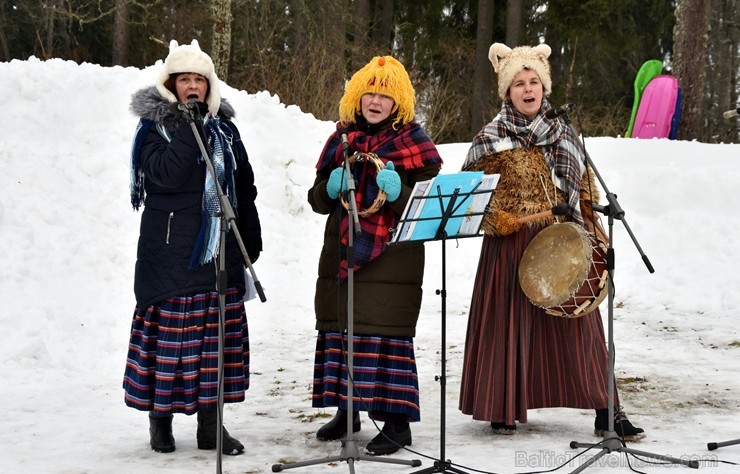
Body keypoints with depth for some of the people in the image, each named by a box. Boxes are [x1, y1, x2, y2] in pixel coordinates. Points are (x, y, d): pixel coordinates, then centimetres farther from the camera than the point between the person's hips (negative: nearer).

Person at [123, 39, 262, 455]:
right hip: (171, 249, -4)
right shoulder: (155, 126, -1)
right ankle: (161, 418, 11)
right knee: (170, 328, -2)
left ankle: (210, 423, 12)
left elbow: (244, 187, 16)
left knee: (218, 330, 5)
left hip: (219, 248, 4)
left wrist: (252, 239, 13)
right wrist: (188, 129, -20)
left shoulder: (224, 128, 12)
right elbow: (164, 176, -18)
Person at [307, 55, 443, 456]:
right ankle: (346, 409, 24)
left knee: (386, 334, -9)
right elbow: (318, 199, 15)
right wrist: (332, 187, -7)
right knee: (339, 329, 9)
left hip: (391, 256, -5)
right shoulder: (342, 139, 13)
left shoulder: (413, 141, 0)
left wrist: (398, 192, -22)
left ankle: (397, 422, -1)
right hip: (341, 253, 5)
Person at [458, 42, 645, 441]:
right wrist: (499, 220, -12)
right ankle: (504, 409, 16)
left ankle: (606, 412, 4)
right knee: (508, 323, 2)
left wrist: (593, 231, 10)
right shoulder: (490, 140, -1)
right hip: (510, 247, -2)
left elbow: (583, 189, 16)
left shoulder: (564, 133, 10)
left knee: (578, 325, 2)